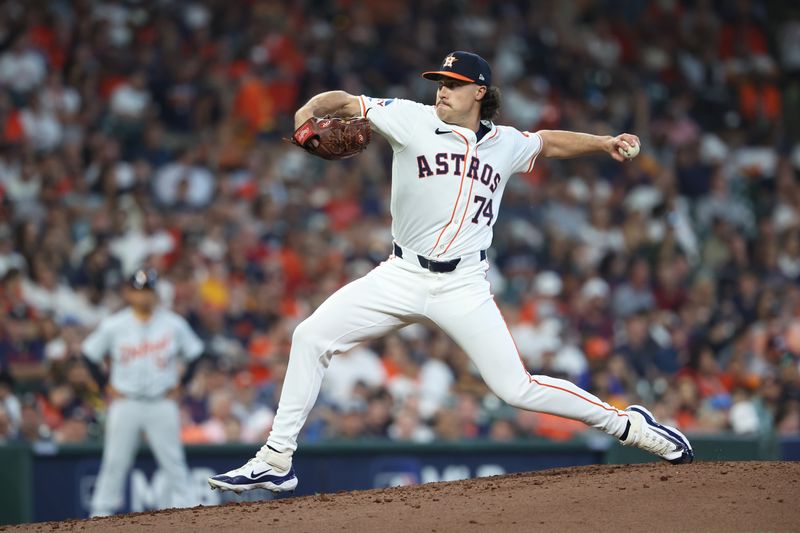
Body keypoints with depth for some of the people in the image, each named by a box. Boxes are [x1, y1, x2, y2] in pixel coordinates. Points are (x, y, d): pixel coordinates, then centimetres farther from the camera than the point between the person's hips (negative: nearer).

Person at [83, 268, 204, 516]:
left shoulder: (174, 324, 0)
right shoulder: (113, 326, -2)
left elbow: (194, 353, 11)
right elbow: (90, 353, 7)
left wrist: (180, 384, 4)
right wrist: (107, 386, 3)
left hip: (162, 403, 0)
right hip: (125, 403, 0)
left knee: (173, 459, -2)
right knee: (115, 459, -1)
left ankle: (183, 506, 3)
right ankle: (102, 509, 6)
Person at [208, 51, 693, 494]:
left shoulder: (505, 144, 7)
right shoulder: (414, 120, 0)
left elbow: (548, 143, 26)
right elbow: (348, 103, -5)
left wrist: (604, 143, 14)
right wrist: (313, 108, -25)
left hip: (463, 287, -1)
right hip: (403, 275, 1)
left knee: (517, 389, -9)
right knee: (312, 336, -9)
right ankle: (276, 461, -3)